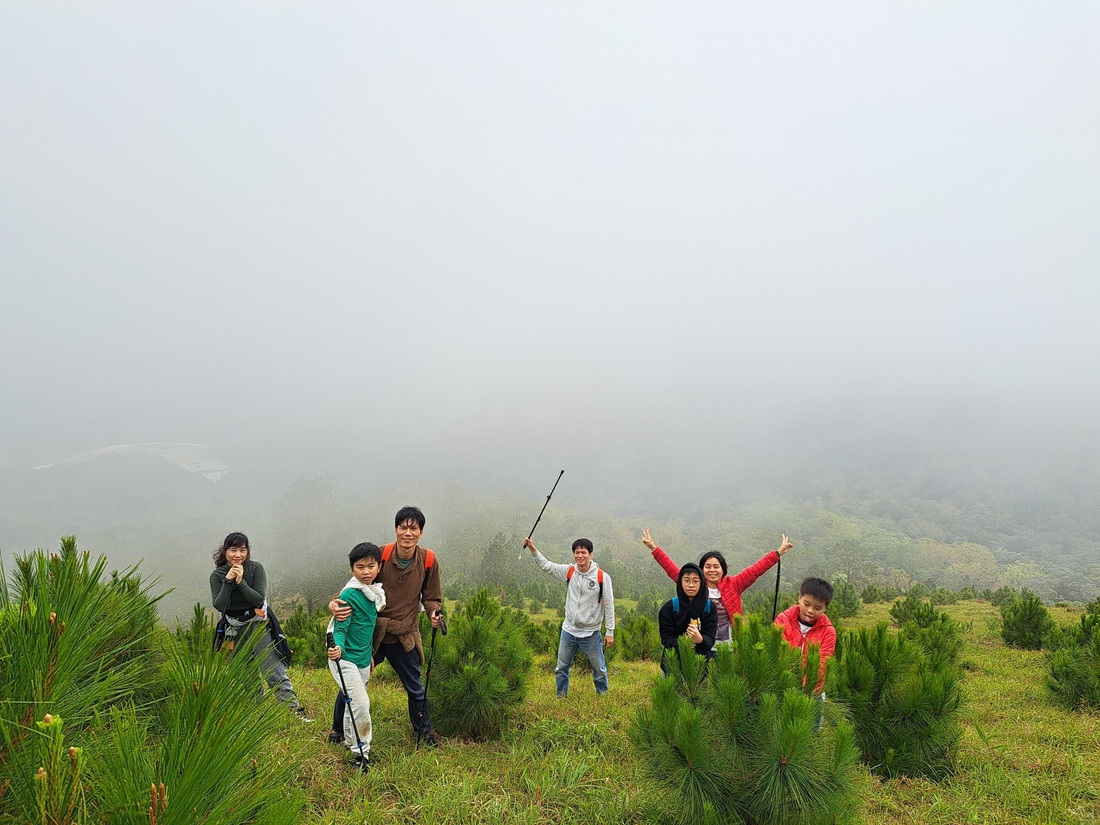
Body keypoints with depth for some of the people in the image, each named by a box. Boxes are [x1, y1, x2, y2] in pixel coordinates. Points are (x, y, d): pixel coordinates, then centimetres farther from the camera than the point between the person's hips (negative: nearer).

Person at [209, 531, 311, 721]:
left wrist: (241, 582, -24)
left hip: (258, 625, -3)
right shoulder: (217, 575, -4)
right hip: (234, 630, 3)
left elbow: (259, 599, -15)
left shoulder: (255, 568, -9)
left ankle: (295, 710, -9)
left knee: (274, 672, -9)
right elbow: (219, 606, -14)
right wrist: (228, 581, -22)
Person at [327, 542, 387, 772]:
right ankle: (361, 753, -1)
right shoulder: (349, 594, -19)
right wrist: (338, 648, -39)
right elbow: (340, 628, -20)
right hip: (344, 657, -8)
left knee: (355, 704, 20)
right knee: (360, 703, -14)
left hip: (363, 658, 8)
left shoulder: (376, 592, 6)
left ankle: (351, 742, 38)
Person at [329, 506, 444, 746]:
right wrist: (335, 603, -28)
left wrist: (434, 613, -18)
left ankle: (423, 731, 38)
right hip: (371, 630, -1)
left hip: (404, 636, 1)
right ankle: (338, 730, 35)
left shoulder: (429, 561, -8)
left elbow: (431, 598, 4)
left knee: (415, 687, 15)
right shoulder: (380, 555, -16)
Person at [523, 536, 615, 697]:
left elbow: (609, 605, -9)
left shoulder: (602, 577, -14)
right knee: (561, 668, 15)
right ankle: (561, 698, 33)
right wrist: (533, 549, -11)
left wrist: (610, 632, -8)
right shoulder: (569, 571, -4)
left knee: (599, 669, 10)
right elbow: (546, 566, 3)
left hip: (591, 633, -3)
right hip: (568, 631, 4)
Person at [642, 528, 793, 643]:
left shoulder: (732, 585, 2)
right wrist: (654, 549, -8)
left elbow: (755, 570, 2)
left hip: (728, 647, 1)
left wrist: (778, 553, 1)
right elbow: (672, 569, -2)